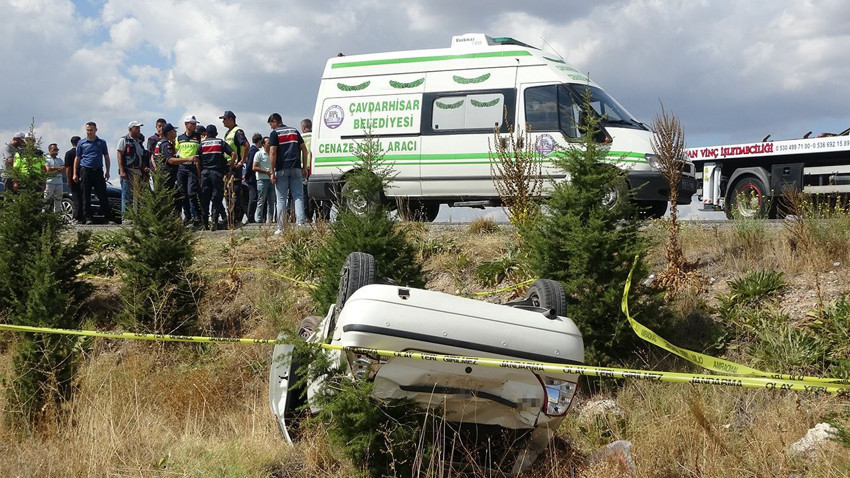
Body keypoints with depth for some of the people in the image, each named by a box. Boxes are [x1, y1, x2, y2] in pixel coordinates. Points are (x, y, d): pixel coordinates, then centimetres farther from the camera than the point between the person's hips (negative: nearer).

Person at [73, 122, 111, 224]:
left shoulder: (101, 143, 11)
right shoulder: (81, 143, 10)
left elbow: (106, 157, 15)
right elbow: (77, 159, 11)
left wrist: (107, 171, 7)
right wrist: (75, 174, 5)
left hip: (98, 171, 0)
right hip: (85, 170, 0)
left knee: (102, 194, -3)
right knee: (86, 196, 1)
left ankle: (106, 216, 0)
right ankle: (87, 217, 6)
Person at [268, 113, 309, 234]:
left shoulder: (275, 133, -1)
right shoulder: (294, 131, 15)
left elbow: (272, 153, -9)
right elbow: (304, 149, 11)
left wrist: (272, 172, -8)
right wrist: (304, 167, 13)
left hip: (281, 170, -3)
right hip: (296, 169, 3)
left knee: (281, 199, 2)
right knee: (298, 197, 2)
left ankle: (281, 228, 2)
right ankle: (300, 224, -10)